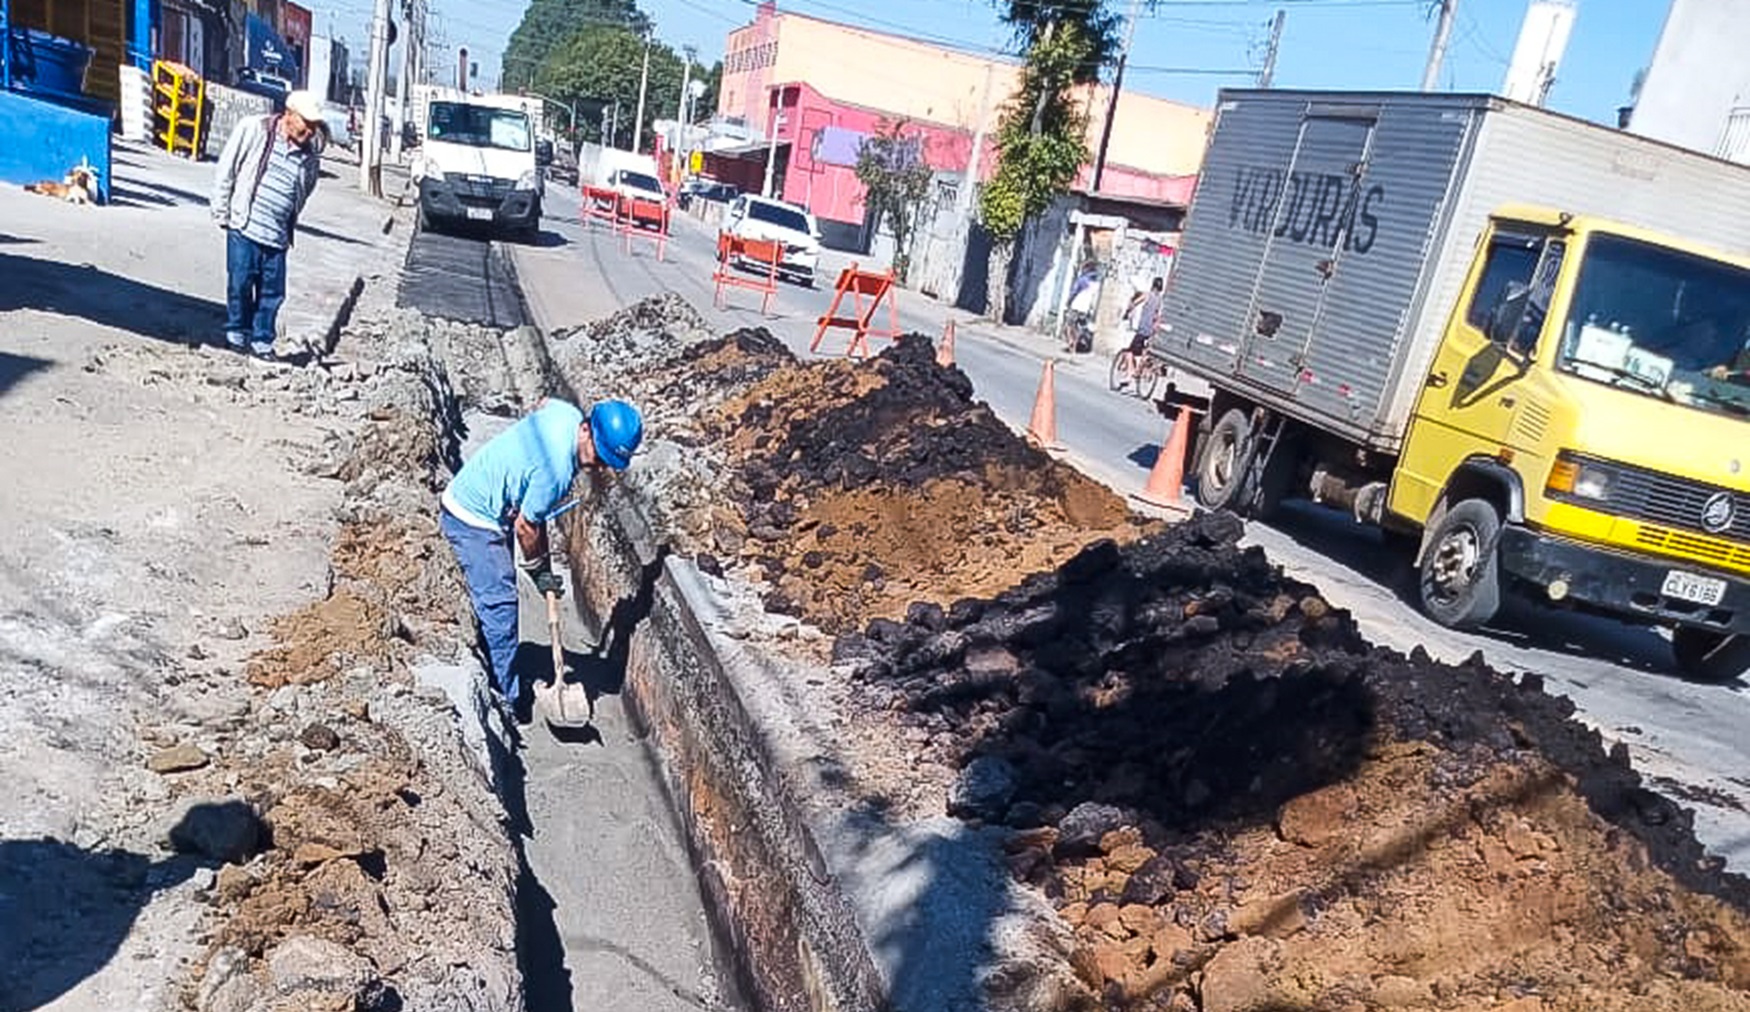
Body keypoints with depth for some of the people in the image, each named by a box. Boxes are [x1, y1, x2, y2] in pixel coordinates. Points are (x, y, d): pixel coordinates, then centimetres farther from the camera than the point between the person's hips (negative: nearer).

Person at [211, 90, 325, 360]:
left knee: (273, 291, 5)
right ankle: (237, 332, 20)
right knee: (240, 283, 2)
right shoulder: (253, 129, -3)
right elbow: (226, 170, 1)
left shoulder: (310, 159, 6)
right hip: (244, 226, -3)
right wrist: (222, 214, 0)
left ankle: (262, 341, 17)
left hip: (277, 236, 3)